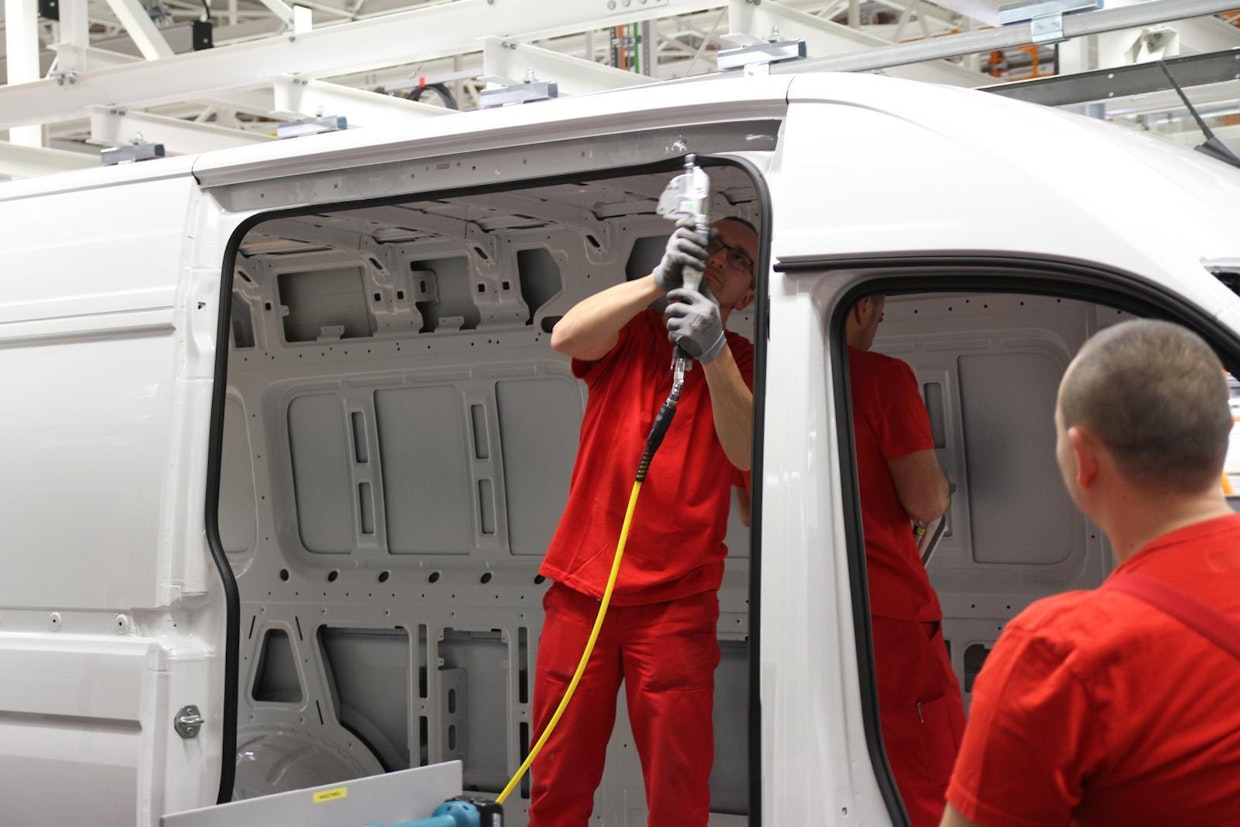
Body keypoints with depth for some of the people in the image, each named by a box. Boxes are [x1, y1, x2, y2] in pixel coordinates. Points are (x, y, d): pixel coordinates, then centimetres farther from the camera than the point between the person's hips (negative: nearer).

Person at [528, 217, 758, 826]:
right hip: (582, 589, 1)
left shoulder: (741, 363, 5)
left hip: (675, 600, -1)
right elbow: (565, 337, -14)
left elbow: (748, 453, -14)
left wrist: (713, 353, -27)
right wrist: (658, 281, -24)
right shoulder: (633, 333, 8)